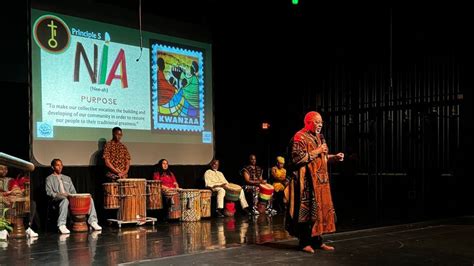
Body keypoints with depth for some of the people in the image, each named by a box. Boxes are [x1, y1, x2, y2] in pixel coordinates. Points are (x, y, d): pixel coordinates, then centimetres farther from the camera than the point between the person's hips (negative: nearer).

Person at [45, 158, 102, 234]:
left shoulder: (67, 178, 32)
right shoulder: (49, 178, 17)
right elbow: (49, 192, 2)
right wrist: (57, 195, -18)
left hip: (70, 198, 5)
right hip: (57, 199, -5)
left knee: (89, 199, -17)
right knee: (65, 200, -43)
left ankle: (92, 222, -23)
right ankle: (61, 225, -47)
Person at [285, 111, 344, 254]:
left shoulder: (319, 137, 16)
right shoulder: (299, 138, -11)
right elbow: (297, 158, -20)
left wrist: (334, 157, 6)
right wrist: (315, 152, -18)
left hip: (320, 181, 9)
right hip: (307, 181, -9)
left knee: (321, 209, 9)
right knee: (307, 210, -6)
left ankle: (317, 240, 16)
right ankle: (305, 242, 2)